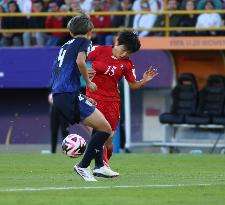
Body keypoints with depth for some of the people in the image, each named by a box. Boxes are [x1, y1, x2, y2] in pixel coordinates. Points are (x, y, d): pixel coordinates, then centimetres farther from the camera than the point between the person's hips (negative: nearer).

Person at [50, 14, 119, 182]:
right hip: (69, 94, -9)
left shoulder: (65, 46, 25)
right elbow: (80, 61, -18)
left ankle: (100, 166, 18)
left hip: (58, 96, 9)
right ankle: (83, 166, -5)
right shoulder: (84, 41, 2)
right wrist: (88, 82, -3)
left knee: (99, 124, 22)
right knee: (106, 129, -7)